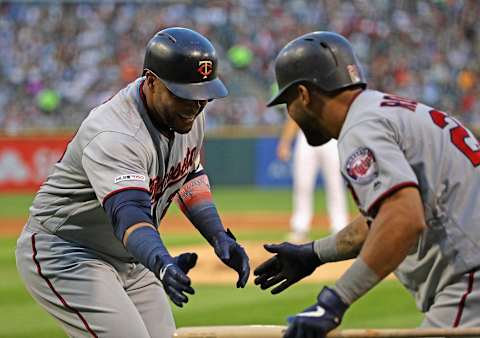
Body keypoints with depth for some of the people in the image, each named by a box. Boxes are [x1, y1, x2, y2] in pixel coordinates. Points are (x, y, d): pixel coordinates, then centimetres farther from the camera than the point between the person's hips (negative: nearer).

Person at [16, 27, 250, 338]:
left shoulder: (189, 113, -4)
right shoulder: (114, 136, -32)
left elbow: (189, 177, 13)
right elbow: (128, 214, -46)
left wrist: (219, 237, 0)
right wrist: (162, 264, -64)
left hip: (128, 261, 9)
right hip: (64, 258, -9)